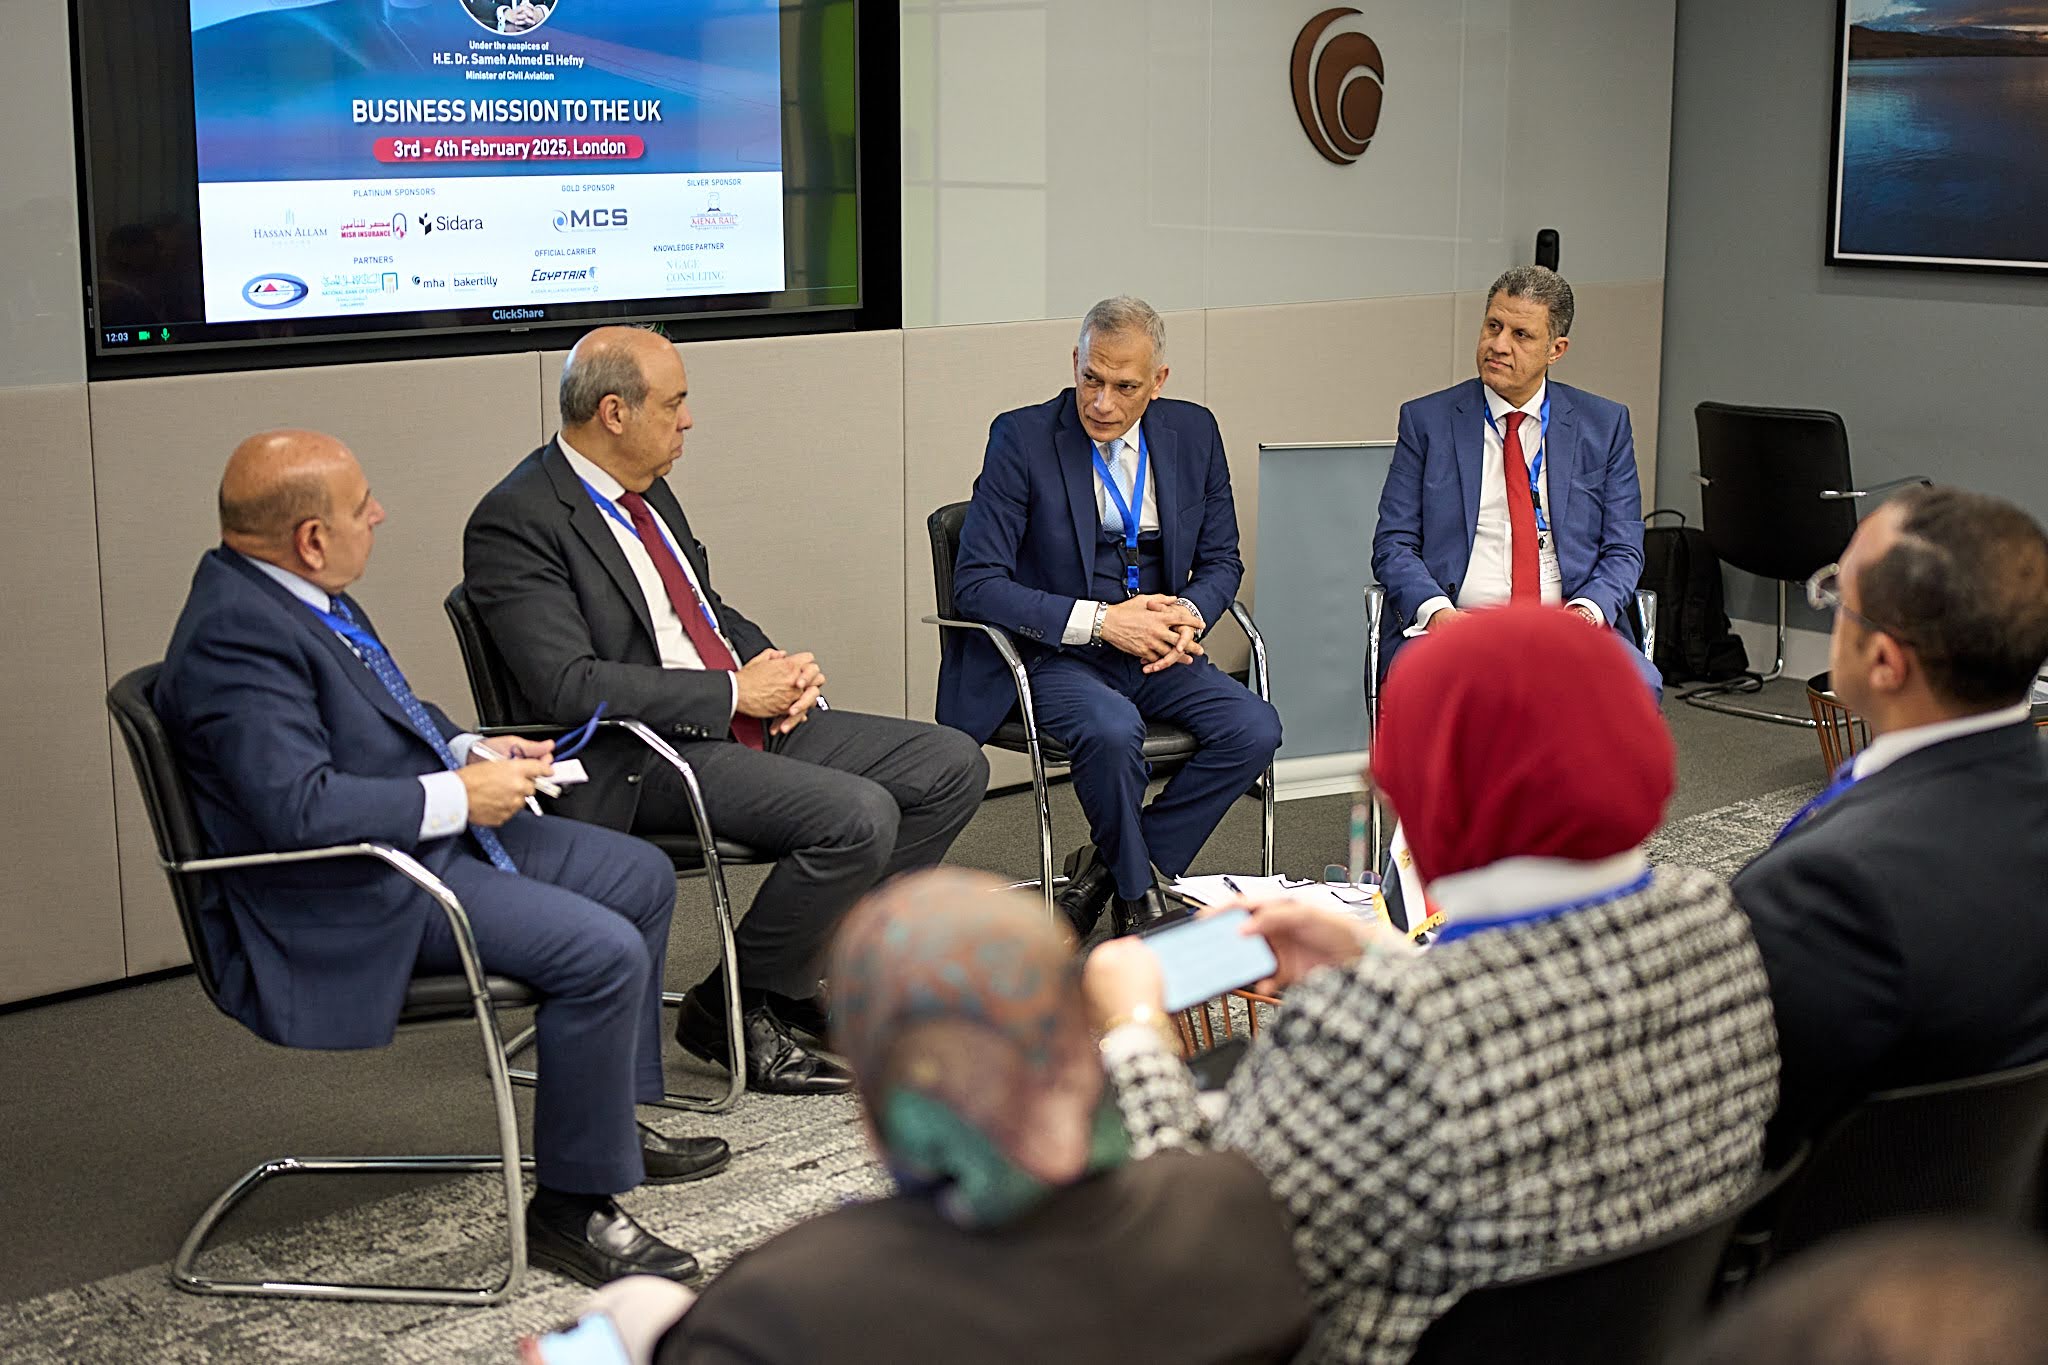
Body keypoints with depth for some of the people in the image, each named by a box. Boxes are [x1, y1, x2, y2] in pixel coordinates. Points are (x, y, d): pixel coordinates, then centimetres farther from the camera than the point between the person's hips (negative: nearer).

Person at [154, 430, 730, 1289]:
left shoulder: (299, 592, 8)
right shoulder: (236, 635, -24)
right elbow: (298, 804, -32)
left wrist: (471, 753, 5)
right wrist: (459, 796, -22)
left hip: (437, 830, 11)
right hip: (359, 899, -11)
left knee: (641, 879, 14)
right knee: (603, 952, -23)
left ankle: (613, 1121, 27)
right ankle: (570, 1209, -9)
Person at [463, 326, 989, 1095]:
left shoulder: (646, 492, 14)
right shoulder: (515, 521, -14)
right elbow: (569, 686, -23)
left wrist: (779, 667, 4)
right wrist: (734, 693, -18)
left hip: (751, 721, 9)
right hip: (641, 762, -9)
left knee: (952, 766, 0)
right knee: (859, 816, -27)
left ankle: (815, 970, 8)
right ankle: (734, 1008, -7)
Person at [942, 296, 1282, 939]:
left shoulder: (1194, 433, 4)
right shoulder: (1021, 439, -9)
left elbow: (1221, 561, 14)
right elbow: (976, 584, -13)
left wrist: (1188, 614, -11)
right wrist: (1102, 620, -20)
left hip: (1156, 650, 5)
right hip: (1054, 656, -4)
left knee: (1254, 728, -21)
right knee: (1114, 731, -35)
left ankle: (1108, 866, -3)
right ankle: (1136, 894, -6)